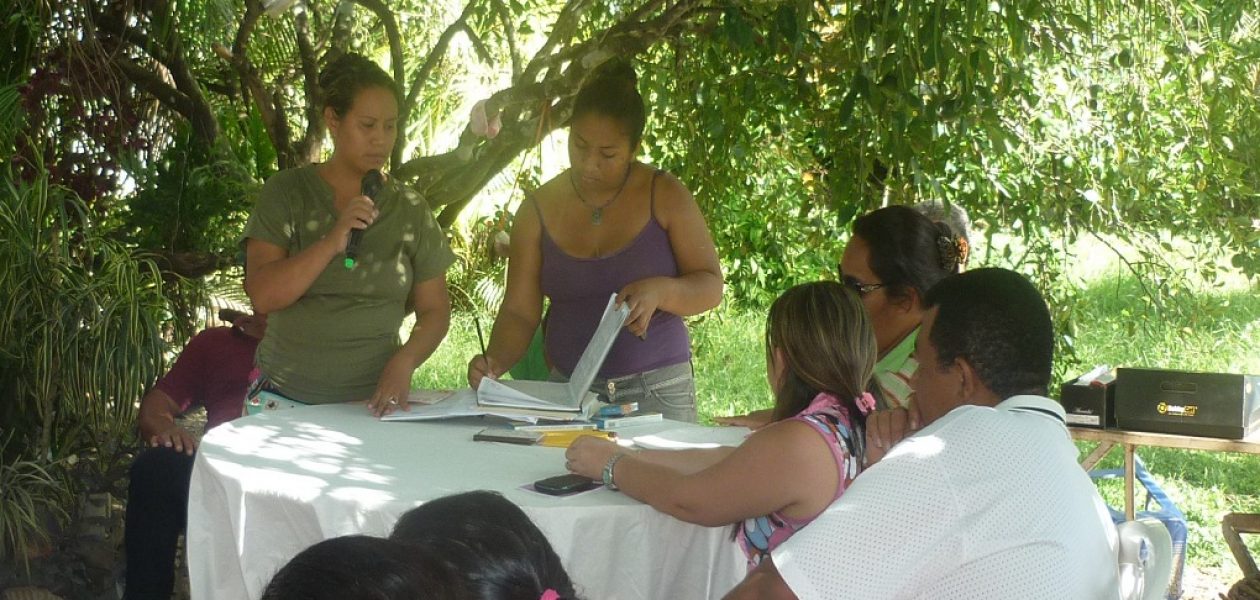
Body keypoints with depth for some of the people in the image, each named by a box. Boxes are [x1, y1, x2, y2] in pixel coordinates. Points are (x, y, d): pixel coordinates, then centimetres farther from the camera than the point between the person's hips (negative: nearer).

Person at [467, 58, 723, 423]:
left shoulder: (664, 197, -1)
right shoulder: (539, 210, 4)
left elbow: (710, 287, -1)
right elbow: (519, 311, 2)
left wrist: (660, 291, -21)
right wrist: (495, 362, -18)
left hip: (658, 391, -2)